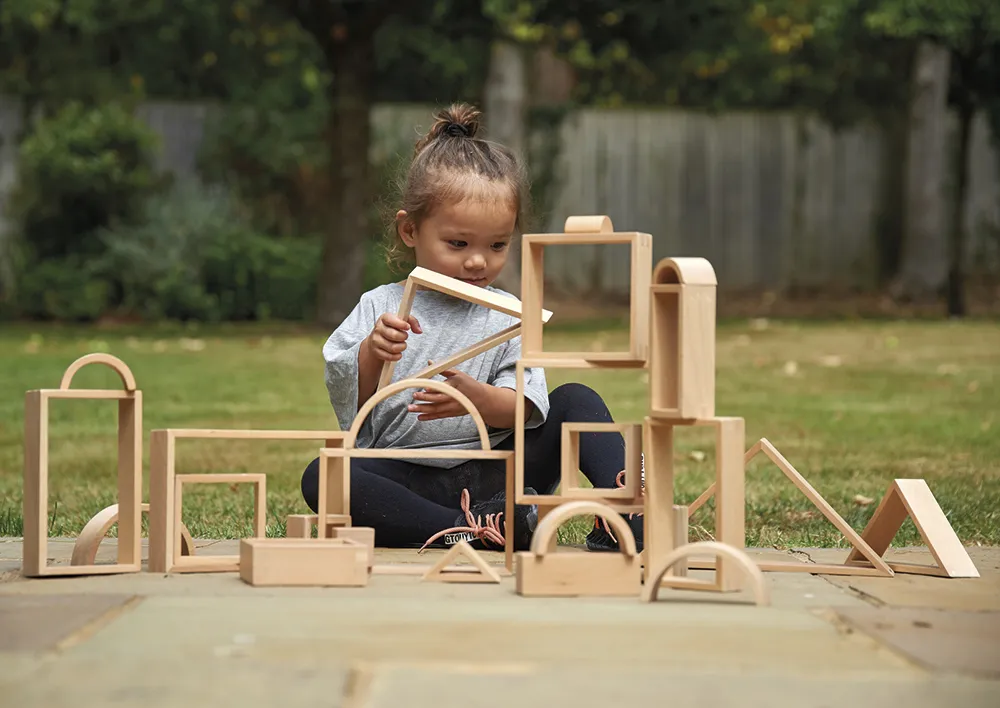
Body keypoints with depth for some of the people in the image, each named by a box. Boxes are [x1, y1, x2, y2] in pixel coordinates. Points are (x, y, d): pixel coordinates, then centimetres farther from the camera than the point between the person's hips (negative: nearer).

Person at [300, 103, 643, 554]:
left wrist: (479, 398, -26)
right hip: (407, 478, -1)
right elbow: (347, 405, 0)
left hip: (496, 476, 1)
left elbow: (528, 408, -5)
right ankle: (466, 530, -43)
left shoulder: (508, 317, 10)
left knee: (575, 401, -12)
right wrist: (370, 355, -21)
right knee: (321, 477, -31)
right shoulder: (380, 308, 9)